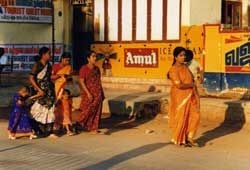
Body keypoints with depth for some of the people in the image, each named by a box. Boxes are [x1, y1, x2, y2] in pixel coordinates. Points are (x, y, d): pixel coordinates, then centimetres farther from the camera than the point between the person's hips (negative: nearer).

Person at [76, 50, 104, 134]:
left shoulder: (96, 69, 11)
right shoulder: (84, 69, -8)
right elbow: (81, 82, -13)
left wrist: (102, 93, 13)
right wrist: (88, 93, -19)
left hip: (97, 94, 6)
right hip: (88, 94, -6)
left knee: (97, 111, 5)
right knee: (88, 110, -4)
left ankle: (94, 128, 13)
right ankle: (80, 123, 15)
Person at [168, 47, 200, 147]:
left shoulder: (185, 66, 8)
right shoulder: (174, 70, -16)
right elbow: (179, 85, -23)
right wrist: (192, 85, -11)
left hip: (190, 96, 7)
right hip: (180, 97, -7)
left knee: (195, 116, 4)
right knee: (181, 118, 3)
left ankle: (189, 138, 17)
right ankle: (179, 140, 20)